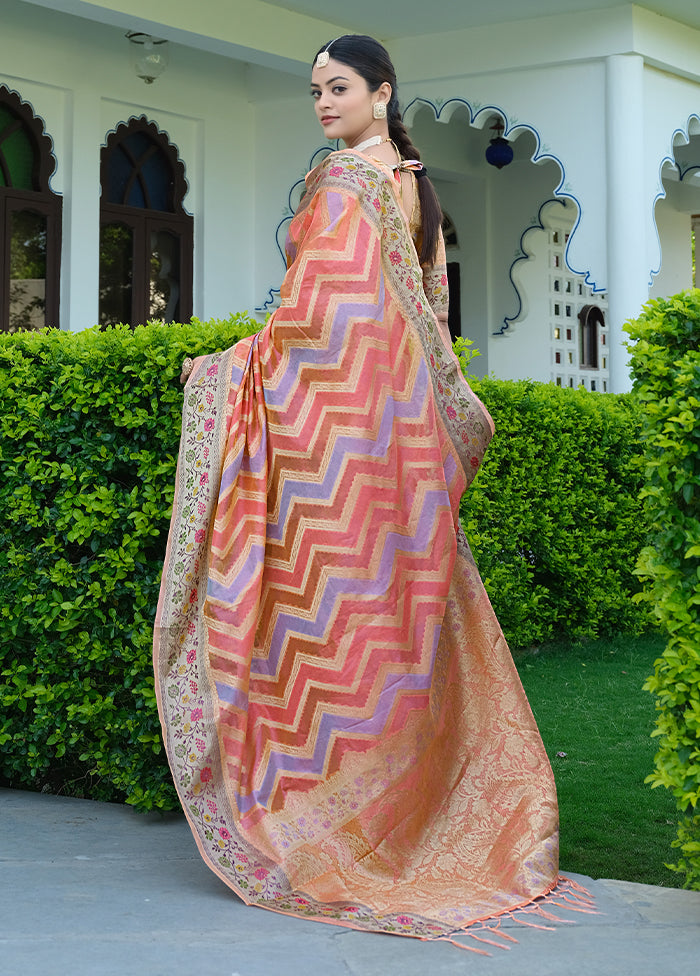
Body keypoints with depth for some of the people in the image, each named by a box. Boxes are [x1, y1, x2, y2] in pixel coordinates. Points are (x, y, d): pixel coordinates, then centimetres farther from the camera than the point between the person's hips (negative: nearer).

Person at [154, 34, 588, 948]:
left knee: (325, 604, -5)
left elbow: (321, 312, -17)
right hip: (400, 418, 9)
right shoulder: (412, 184, 15)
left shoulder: (343, 180, -11)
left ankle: (311, 829, -1)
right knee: (405, 608, 11)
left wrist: (229, 364, -7)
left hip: (335, 407, -9)